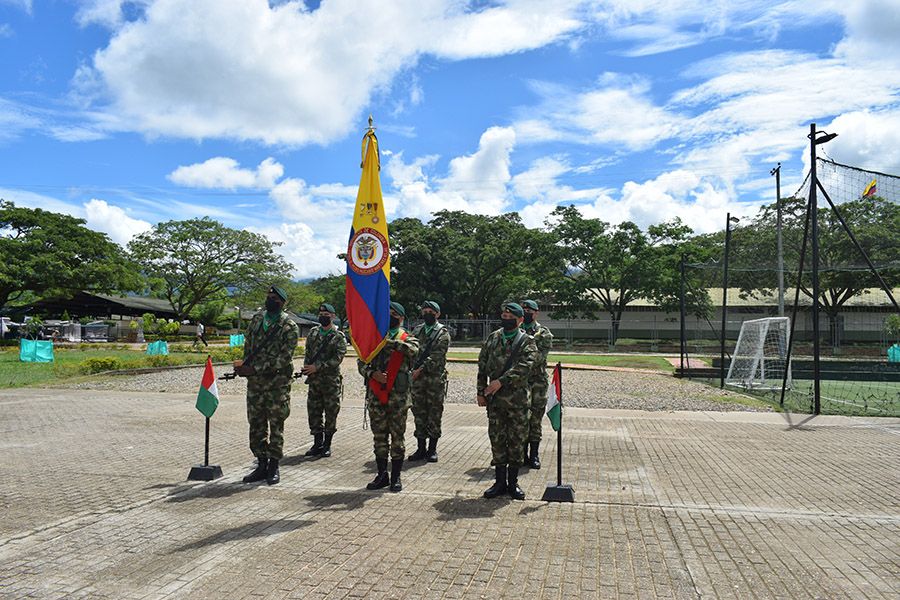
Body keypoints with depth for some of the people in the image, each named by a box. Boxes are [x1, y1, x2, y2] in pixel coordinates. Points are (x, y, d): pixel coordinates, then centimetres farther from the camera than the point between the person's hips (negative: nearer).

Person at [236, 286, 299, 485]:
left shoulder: (289, 327, -8)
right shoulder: (256, 319, 11)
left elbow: (284, 358, -16)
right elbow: (247, 347, 15)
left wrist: (254, 369, -20)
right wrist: (244, 365, -6)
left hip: (278, 383, -5)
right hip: (255, 382, 5)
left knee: (276, 426, 2)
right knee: (256, 425, 10)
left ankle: (273, 467, 14)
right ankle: (261, 465, 22)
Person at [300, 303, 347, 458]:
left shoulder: (339, 337, -5)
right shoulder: (313, 332, 10)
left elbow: (337, 359, -14)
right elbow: (307, 352, 14)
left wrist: (317, 367, -19)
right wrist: (306, 367, -4)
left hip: (331, 381, -5)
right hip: (314, 380, 5)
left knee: (331, 413, 2)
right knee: (314, 412, 8)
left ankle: (327, 444, 14)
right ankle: (317, 443, 19)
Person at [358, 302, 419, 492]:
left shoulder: (407, 338, 4)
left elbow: (413, 350, -21)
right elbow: (361, 361, 7)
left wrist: (389, 342, -25)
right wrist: (372, 373, -13)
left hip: (398, 396, -3)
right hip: (375, 394, 3)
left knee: (397, 437, 3)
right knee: (379, 437, 9)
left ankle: (396, 477, 13)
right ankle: (382, 475, 20)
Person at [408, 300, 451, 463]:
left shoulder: (442, 333, -2)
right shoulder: (417, 331, 14)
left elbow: (436, 356, -13)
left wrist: (421, 369, -20)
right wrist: (412, 369, -6)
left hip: (435, 378, -4)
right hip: (417, 378, 4)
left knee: (434, 414, 2)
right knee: (419, 413, 8)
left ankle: (432, 449, 11)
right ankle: (421, 448, 17)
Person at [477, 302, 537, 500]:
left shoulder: (527, 342, -2)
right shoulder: (492, 339, 10)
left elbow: (524, 367, -17)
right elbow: (482, 367, 12)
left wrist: (502, 381, -25)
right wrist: (481, 392, 6)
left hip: (517, 399, -3)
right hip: (494, 399, 3)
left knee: (517, 441, 4)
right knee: (497, 439, 6)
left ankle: (513, 482, 17)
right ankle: (500, 482, 17)